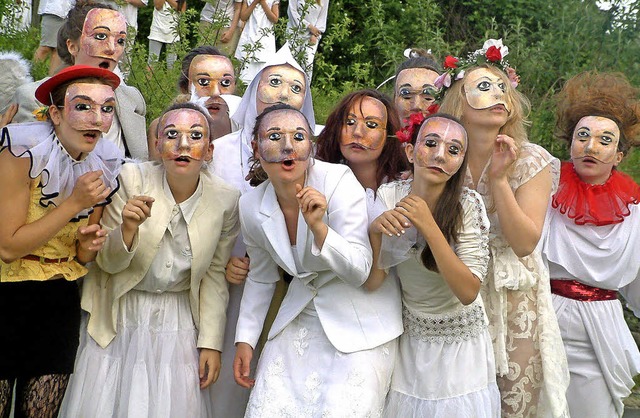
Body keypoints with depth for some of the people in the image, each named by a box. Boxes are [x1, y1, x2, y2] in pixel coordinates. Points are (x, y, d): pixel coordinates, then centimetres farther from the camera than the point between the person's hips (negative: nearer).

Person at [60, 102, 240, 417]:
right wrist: (128, 228, -28)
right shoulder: (131, 179, -13)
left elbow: (214, 273, 1)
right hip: (119, 320, -1)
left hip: (178, 325, 1)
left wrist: (211, 341, -2)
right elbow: (107, 262, -7)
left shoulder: (225, 200, -9)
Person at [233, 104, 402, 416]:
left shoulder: (338, 182, -20)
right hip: (300, 318, 5)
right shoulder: (251, 206, -5)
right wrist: (245, 339, 9)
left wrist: (318, 226, -35)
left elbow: (360, 272, -22)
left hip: (358, 324, -4)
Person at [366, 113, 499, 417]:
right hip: (409, 338, 3)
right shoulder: (389, 196, -11)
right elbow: (372, 282, -10)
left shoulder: (468, 204, -20)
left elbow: (468, 292, -25)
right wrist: (375, 230, -28)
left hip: (460, 345, -3)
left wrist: (428, 227, -32)